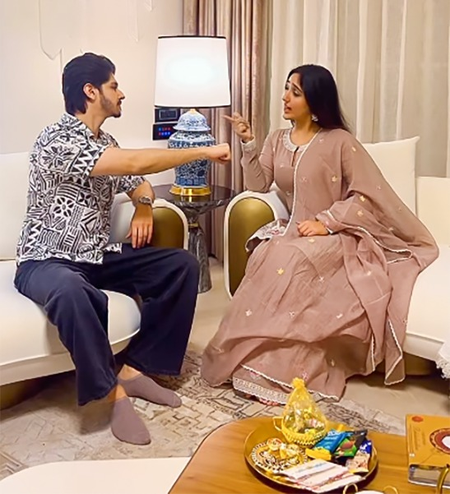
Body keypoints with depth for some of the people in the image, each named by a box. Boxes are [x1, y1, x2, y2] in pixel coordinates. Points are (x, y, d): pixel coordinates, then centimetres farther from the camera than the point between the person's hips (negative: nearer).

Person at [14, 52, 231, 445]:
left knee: (182, 265, -7)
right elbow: (136, 162, -28)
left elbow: (138, 182, 24)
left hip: (98, 257, 8)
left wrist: (144, 206, -1)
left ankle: (134, 369, -5)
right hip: (47, 262, -8)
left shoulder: (105, 143, 10)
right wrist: (205, 152, -19)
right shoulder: (58, 139, -18)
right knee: (70, 290, -43)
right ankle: (112, 391, -24)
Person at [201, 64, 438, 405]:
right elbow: (259, 185, 6)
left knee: (288, 262, -33)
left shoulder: (339, 141, -7)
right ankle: (260, 363, -24)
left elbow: (367, 195, -10)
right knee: (266, 258, -29)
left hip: (335, 237, -5)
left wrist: (325, 222, -20)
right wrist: (248, 143, -3)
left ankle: (274, 370, -25)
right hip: (294, 231, 5)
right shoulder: (277, 140, 11)